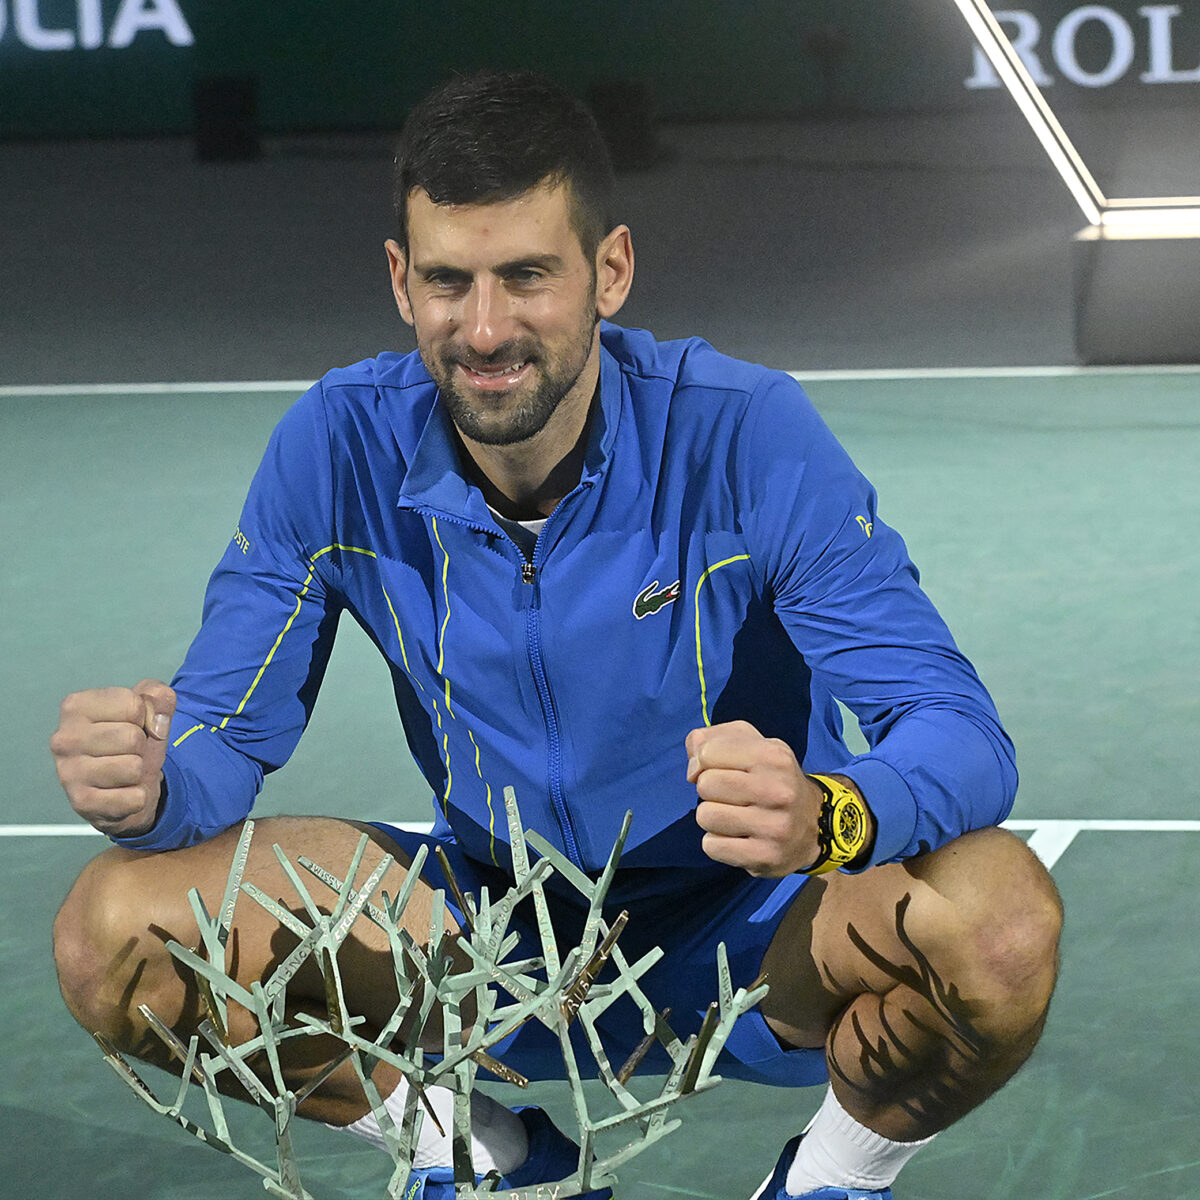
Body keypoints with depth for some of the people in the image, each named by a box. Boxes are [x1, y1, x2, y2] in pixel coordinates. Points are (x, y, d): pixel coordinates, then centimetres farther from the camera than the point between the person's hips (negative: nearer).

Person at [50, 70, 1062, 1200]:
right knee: (118, 928, -18)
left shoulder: (749, 434, -21)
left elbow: (963, 735, -25)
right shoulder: (338, 447, -12)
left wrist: (824, 817, -49)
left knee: (997, 919, -35)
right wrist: (155, 785, -33)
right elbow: (223, 735, -7)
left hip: (749, 934, -3)